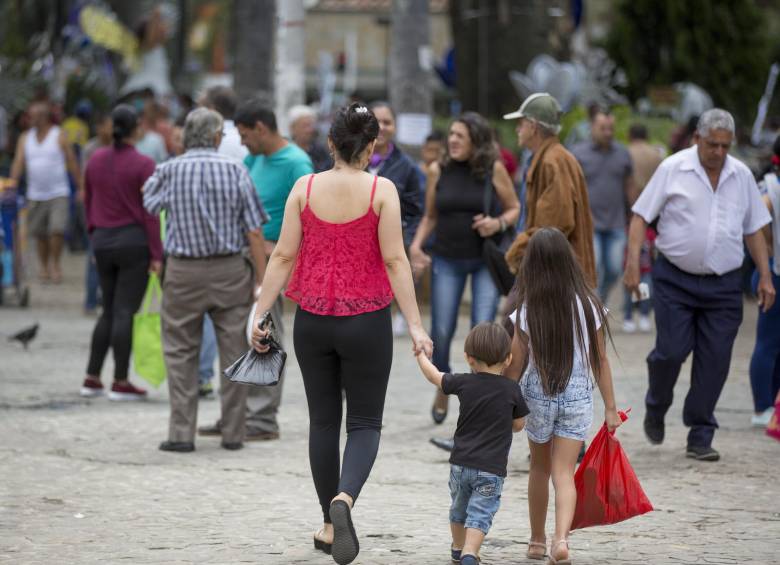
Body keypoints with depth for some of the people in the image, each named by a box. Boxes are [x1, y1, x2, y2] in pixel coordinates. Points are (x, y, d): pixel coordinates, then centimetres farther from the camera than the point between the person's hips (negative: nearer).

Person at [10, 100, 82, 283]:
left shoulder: (59, 137, -2)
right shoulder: (25, 138, 9)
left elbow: (72, 164, -2)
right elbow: (18, 162, 1)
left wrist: (81, 188, -5)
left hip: (58, 193, -4)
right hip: (35, 195, 4)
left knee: (57, 230, -15)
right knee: (40, 233, 7)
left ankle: (55, 264, 2)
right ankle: (43, 266, 22)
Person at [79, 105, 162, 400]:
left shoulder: (95, 160, 6)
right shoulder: (143, 165, -10)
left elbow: (88, 203, 12)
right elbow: (149, 212, -11)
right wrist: (156, 254, -9)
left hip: (102, 241, 5)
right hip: (134, 240, -5)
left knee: (109, 311, 15)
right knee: (125, 312, -3)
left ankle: (91, 378, 14)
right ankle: (120, 382, -1)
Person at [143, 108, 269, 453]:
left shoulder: (169, 171, -4)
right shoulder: (234, 170, -4)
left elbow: (149, 203, 17)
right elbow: (253, 231, -5)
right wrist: (262, 279, -1)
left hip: (183, 272, 0)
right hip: (229, 270, 0)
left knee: (180, 353, 7)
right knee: (233, 352, 8)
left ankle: (181, 433, 2)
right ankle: (233, 433, 12)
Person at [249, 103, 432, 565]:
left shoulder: (305, 188, -2)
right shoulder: (381, 191, -8)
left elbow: (283, 256, -3)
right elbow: (395, 260, -12)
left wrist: (260, 314, 3)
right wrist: (415, 325, -10)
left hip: (313, 319, 3)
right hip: (366, 320, -2)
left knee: (323, 420, 15)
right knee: (365, 422, 6)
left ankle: (331, 526, 19)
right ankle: (344, 498, -23)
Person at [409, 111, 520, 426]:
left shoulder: (494, 169, -5)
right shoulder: (439, 171, 2)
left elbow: (514, 208, 3)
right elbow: (430, 216, 11)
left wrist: (498, 223, -17)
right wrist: (416, 245, -3)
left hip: (484, 260, -2)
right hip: (447, 259, 2)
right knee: (441, 332, -2)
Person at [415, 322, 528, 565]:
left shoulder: (464, 383, -1)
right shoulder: (511, 389, -5)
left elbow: (435, 377, 15)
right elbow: (518, 425, 6)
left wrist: (420, 354, 32)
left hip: (461, 463, 3)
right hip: (491, 469, -3)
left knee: (459, 508, 24)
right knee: (480, 515, -6)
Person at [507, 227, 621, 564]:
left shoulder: (527, 311, -9)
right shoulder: (587, 305, -5)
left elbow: (514, 367, -5)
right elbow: (600, 362, 0)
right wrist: (611, 408, 7)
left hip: (538, 395, 0)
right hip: (578, 396, 0)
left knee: (540, 468, 19)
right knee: (564, 472, 1)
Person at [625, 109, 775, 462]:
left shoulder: (741, 176, 8)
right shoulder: (673, 169, -3)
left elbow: (754, 229, 14)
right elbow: (641, 216, -1)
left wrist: (765, 277, 7)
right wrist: (633, 263, -12)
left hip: (724, 284, 3)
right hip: (675, 280, -3)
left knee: (714, 361, -1)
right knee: (671, 351, -8)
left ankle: (700, 438, 8)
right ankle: (655, 409, 23)